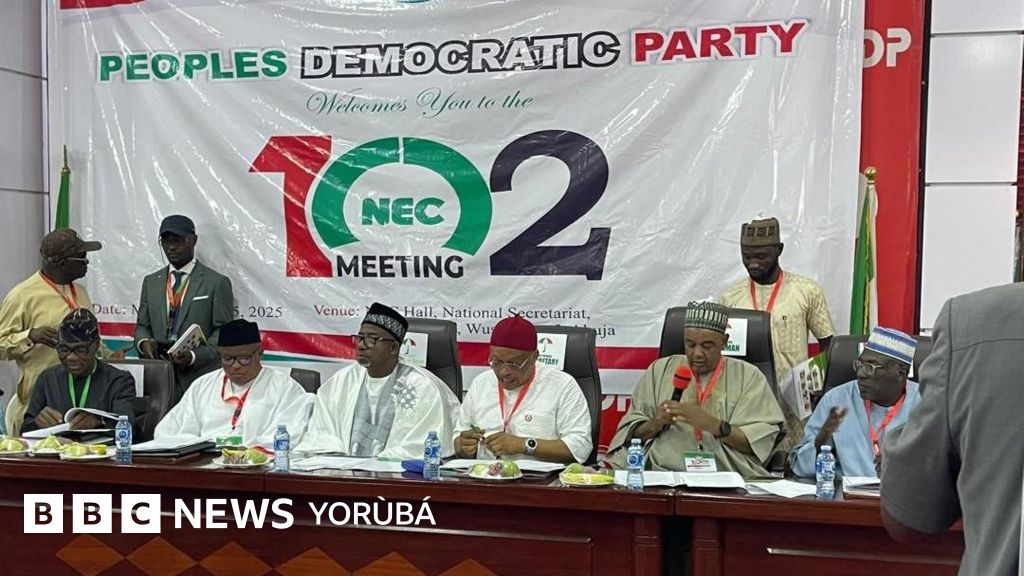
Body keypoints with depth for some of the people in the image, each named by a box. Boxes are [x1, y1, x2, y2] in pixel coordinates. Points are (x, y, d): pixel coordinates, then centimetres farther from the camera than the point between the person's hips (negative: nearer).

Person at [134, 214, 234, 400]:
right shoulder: (150, 282, 18)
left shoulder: (216, 282, 2)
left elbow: (223, 332, -3)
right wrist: (143, 342, -2)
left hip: (200, 377, -3)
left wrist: (194, 356, -17)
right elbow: (142, 325, 21)